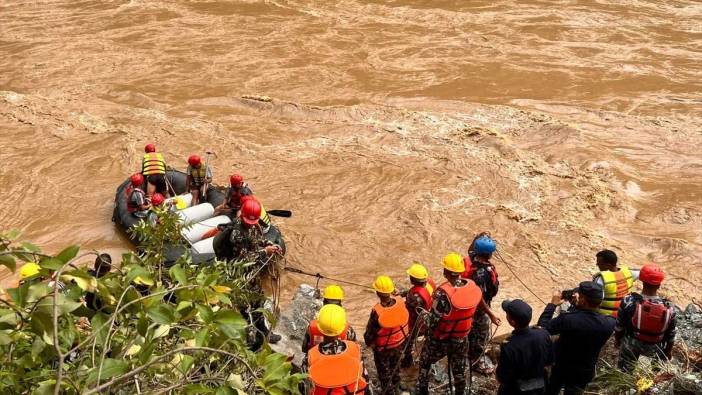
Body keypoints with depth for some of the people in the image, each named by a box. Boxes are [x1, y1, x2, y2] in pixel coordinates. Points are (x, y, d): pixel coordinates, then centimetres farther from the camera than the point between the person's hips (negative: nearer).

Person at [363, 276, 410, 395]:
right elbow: (405, 320, -4)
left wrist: (368, 342, -1)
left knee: (385, 374, 20)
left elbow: (370, 332, -20)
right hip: (400, 344, 5)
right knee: (395, 369, 30)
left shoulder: (377, 311, -36)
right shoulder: (400, 301, -25)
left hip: (383, 349, -5)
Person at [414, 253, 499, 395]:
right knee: (459, 370, 23)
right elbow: (480, 301, 9)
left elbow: (433, 321, -26)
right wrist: (491, 315, 28)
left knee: (425, 362, 24)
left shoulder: (443, 293, -31)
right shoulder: (472, 286, -14)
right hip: (461, 339, 4)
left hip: (440, 340, -4)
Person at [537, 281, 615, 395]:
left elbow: (542, 327, -18)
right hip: (585, 372, 2)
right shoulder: (609, 323, -25)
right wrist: (578, 304, -5)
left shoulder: (567, 319, -34)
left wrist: (552, 304, -9)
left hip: (561, 367, -2)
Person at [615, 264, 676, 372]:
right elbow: (671, 335, -10)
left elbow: (619, 326, -12)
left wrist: (617, 339, 9)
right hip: (654, 349, 0)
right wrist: (669, 351, 10)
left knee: (624, 371, 22)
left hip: (630, 345, 0)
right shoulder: (669, 307, -25)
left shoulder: (629, 301, -27)